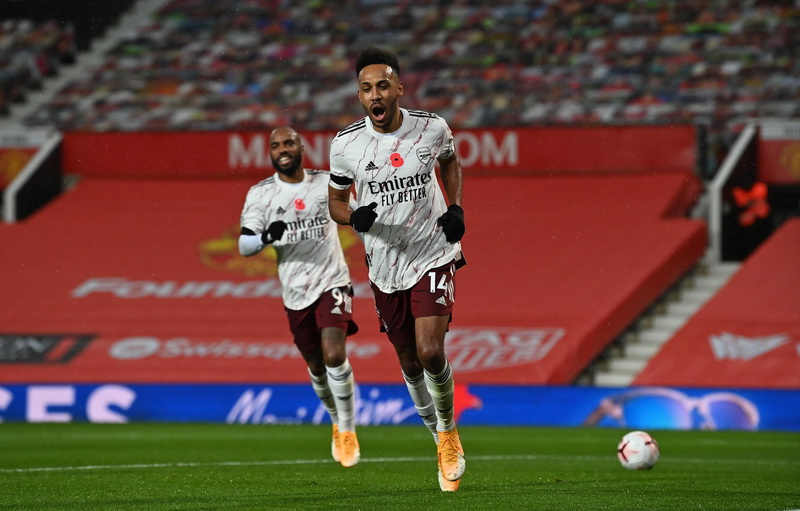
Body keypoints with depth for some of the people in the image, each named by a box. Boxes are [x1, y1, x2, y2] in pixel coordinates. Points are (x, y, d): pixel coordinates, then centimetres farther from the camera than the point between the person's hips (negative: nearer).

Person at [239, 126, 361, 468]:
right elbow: (244, 245, -11)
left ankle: (348, 430, -5)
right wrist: (267, 237, -31)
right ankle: (337, 422, 39)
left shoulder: (327, 183, 0)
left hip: (332, 282, -2)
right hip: (296, 292, 2)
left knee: (334, 355, -21)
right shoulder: (261, 194, -4)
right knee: (316, 366, 12)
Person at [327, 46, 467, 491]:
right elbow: (336, 201, 5)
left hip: (433, 255, -2)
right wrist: (355, 218, -18)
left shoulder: (432, 128, -8)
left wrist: (456, 207, 0)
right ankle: (442, 439, 33)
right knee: (410, 361, 11)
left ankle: (449, 430, 8)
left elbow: (451, 162, 15)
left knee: (431, 352, -18)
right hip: (385, 267, 2)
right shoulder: (346, 144, -9)